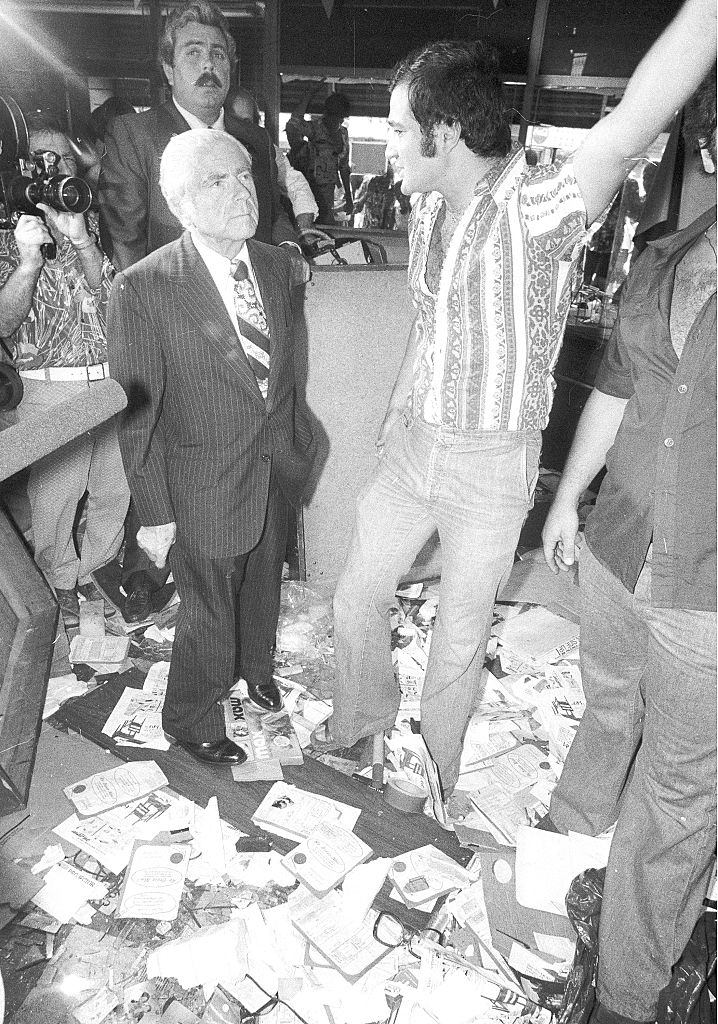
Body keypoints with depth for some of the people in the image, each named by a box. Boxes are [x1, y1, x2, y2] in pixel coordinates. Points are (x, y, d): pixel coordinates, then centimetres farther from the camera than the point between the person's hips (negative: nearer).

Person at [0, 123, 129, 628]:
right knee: (54, 496, 5)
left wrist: (80, 240, -15)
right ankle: (61, 582, 29)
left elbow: (111, 297, -2)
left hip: (113, 379, 3)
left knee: (117, 490, 11)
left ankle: (94, 569, 34)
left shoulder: (94, 225, 10)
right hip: (48, 388, -3)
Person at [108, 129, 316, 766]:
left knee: (263, 585, 26)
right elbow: (136, 414, -17)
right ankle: (191, 719, 41)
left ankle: (256, 667, 57)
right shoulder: (143, 289, -20)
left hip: (279, 471, 6)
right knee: (209, 615, 12)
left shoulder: (276, 264, -1)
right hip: (207, 488, -5)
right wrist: (154, 514, -14)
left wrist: (294, 439, 11)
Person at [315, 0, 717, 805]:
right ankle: (362, 715, 47)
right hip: (412, 446, 6)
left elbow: (633, 121, -37)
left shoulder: (539, 210, -19)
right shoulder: (428, 212, 3)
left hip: (491, 467, -6)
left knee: (460, 637, 12)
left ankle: (435, 775, 40)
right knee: (356, 598, 17)